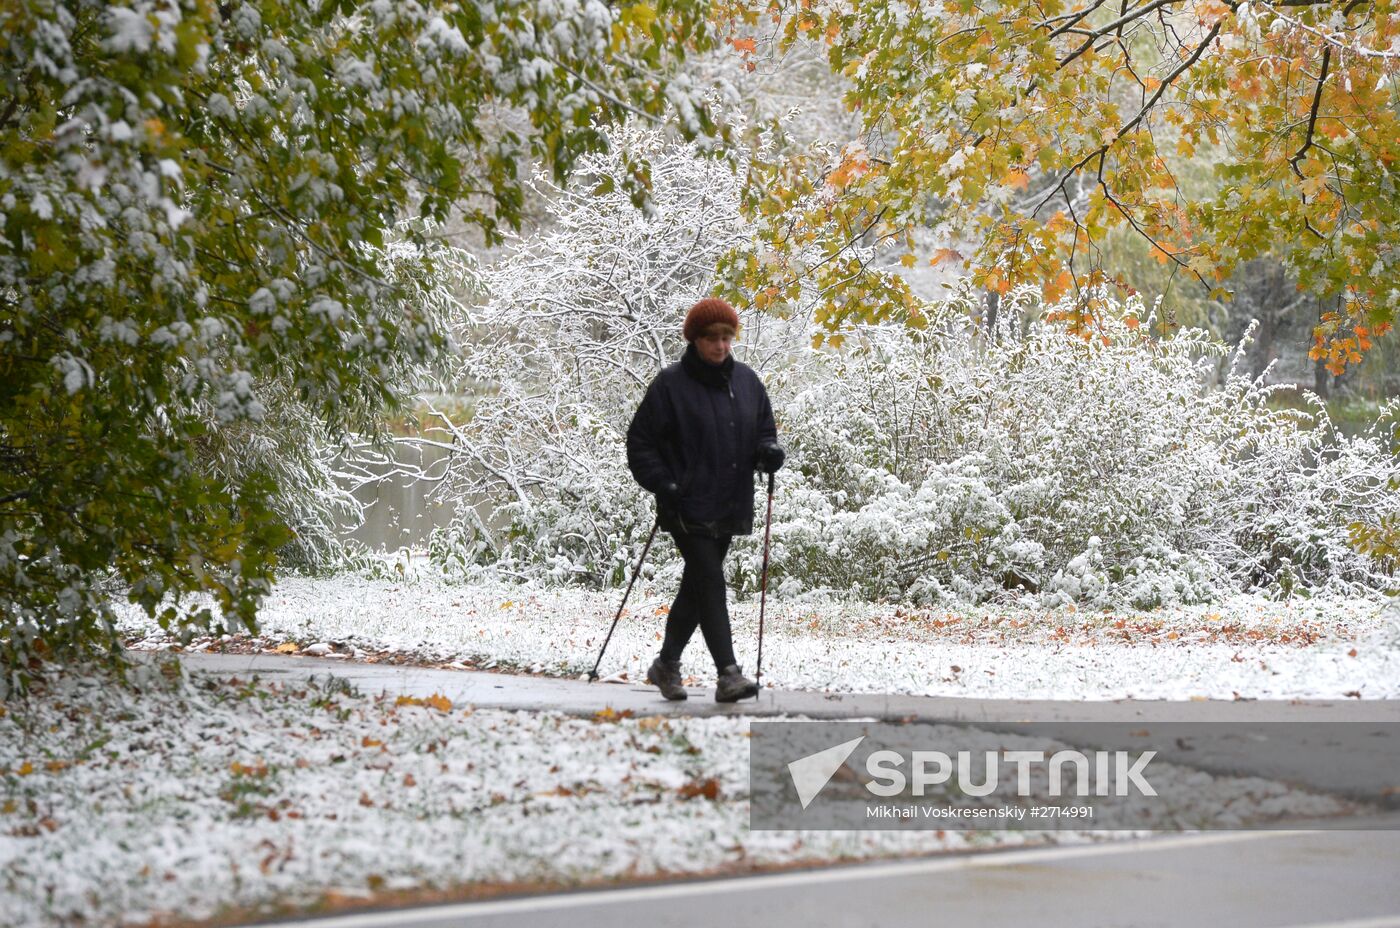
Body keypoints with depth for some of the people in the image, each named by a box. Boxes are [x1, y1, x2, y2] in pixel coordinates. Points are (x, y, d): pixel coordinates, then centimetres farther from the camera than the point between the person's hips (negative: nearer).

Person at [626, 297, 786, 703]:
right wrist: (662, 483, -15)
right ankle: (729, 674, -18)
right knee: (710, 583, -15)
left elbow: (764, 430, 18)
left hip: (728, 509, 6)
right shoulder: (670, 384, -6)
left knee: (696, 587, 14)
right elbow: (640, 442, -3)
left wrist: (769, 450, -5)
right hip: (688, 508, -6)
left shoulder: (746, 381, 9)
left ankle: (667, 664, 29)